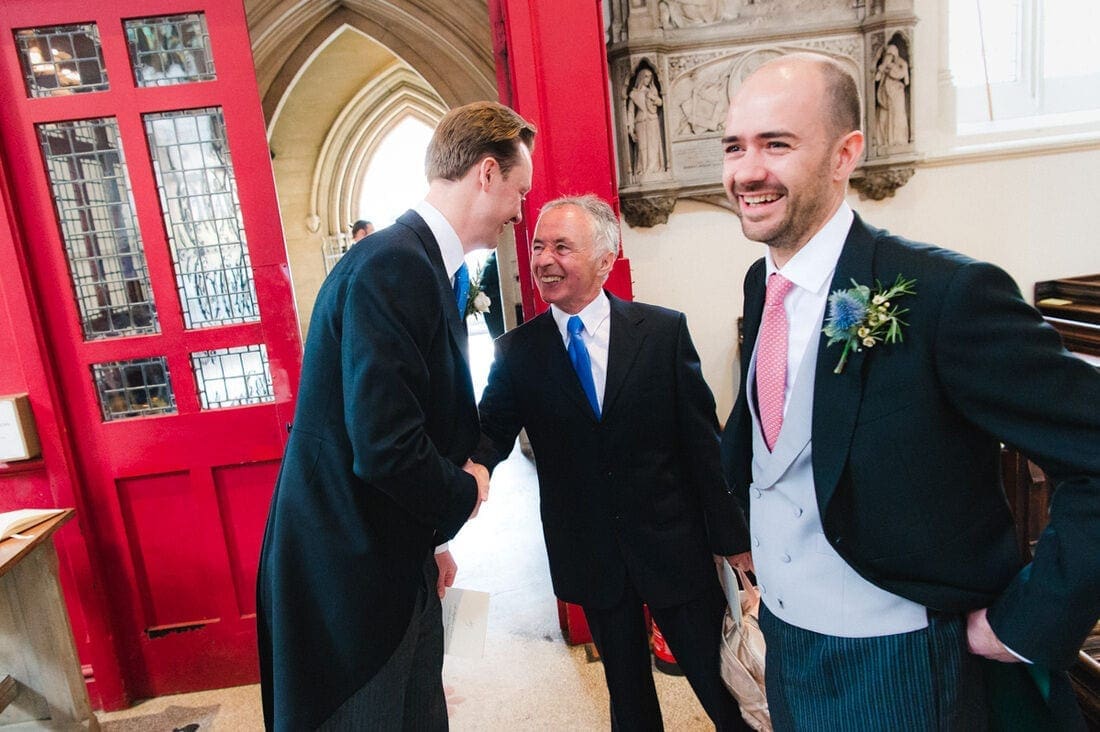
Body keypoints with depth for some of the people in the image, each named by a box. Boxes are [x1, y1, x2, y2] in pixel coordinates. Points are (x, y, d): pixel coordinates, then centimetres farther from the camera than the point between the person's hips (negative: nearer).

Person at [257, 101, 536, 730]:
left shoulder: (423, 266, 7)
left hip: (397, 563, 9)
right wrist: (464, 494, -10)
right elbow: (385, 450, -29)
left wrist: (431, 537, 13)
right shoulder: (392, 266, -23)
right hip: (348, 577, -9)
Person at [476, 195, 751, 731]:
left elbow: (703, 440, -6)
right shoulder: (516, 350, -4)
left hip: (673, 542, -1)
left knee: (720, 684, 14)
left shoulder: (664, 330, -8)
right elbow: (492, 429, -4)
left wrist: (733, 538, -3)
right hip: (590, 555, 2)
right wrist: (476, 465, -28)